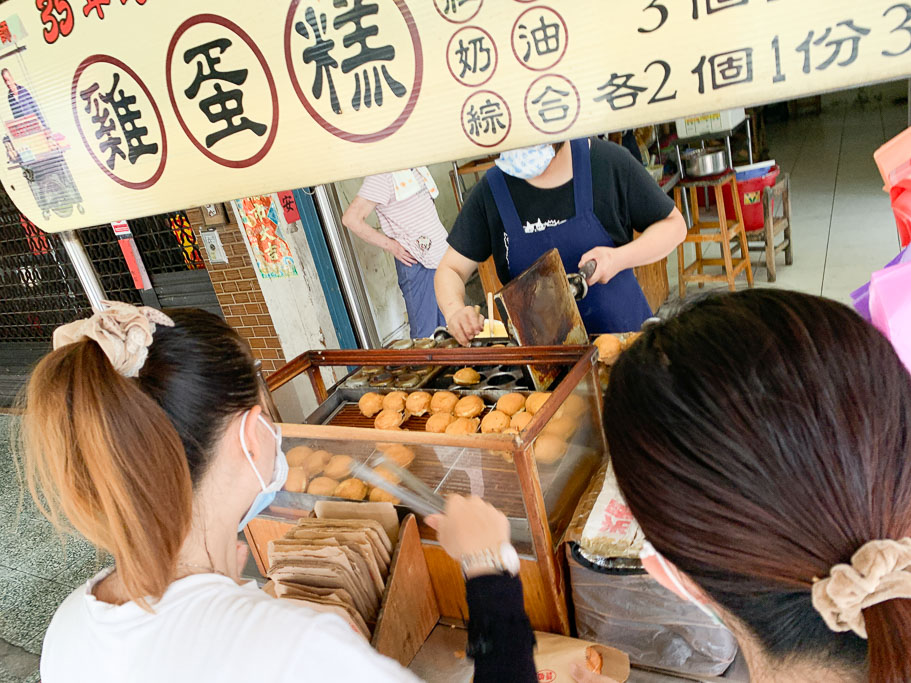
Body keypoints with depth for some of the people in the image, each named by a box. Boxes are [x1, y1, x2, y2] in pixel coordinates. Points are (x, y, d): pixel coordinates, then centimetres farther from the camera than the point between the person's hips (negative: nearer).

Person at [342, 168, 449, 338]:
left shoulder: (415, 166, 10)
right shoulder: (382, 175, -14)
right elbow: (351, 219, -18)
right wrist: (391, 246, -14)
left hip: (441, 253, 8)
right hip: (417, 263, -8)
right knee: (425, 333, -4)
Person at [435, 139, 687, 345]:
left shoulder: (608, 161, -7)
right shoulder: (491, 190, -4)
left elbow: (673, 224, 4)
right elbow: (451, 269, 1)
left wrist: (619, 258, -15)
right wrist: (455, 311, -21)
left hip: (623, 332, 0)